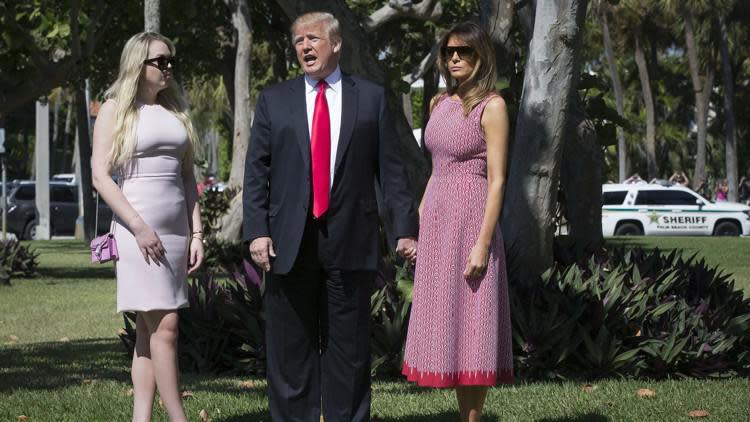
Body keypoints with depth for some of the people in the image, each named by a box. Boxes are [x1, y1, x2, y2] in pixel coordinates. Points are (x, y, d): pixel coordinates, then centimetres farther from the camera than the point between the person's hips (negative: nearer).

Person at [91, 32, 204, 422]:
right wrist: (139, 227, -16)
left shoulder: (175, 111, 16)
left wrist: (196, 233, 8)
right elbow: (100, 175, -9)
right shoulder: (116, 109, -1)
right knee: (164, 328, -11)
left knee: (150, 331, 6)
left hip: (175, 228, 6)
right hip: (138, 227, -6)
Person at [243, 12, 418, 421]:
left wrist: (405, 228, -1)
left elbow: (390, 169, 6)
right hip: (290, 242, 1)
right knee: (290, 349, 4)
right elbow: (255, 171, 6)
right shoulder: (273, 100, 9)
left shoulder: (371, 98, 8)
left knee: (349, 348, 5)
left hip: (350, 242, 0)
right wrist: (256, 231, -5)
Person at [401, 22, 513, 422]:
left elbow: (497, 179, -13)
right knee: (447, 324, 9)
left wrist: (483, 242, -18)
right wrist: (416, 227, 15)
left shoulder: (491, 106, -8)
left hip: (471, 220, -8)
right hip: (436, 223, 8)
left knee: (471, 322, -4)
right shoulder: (440, 104, 13)